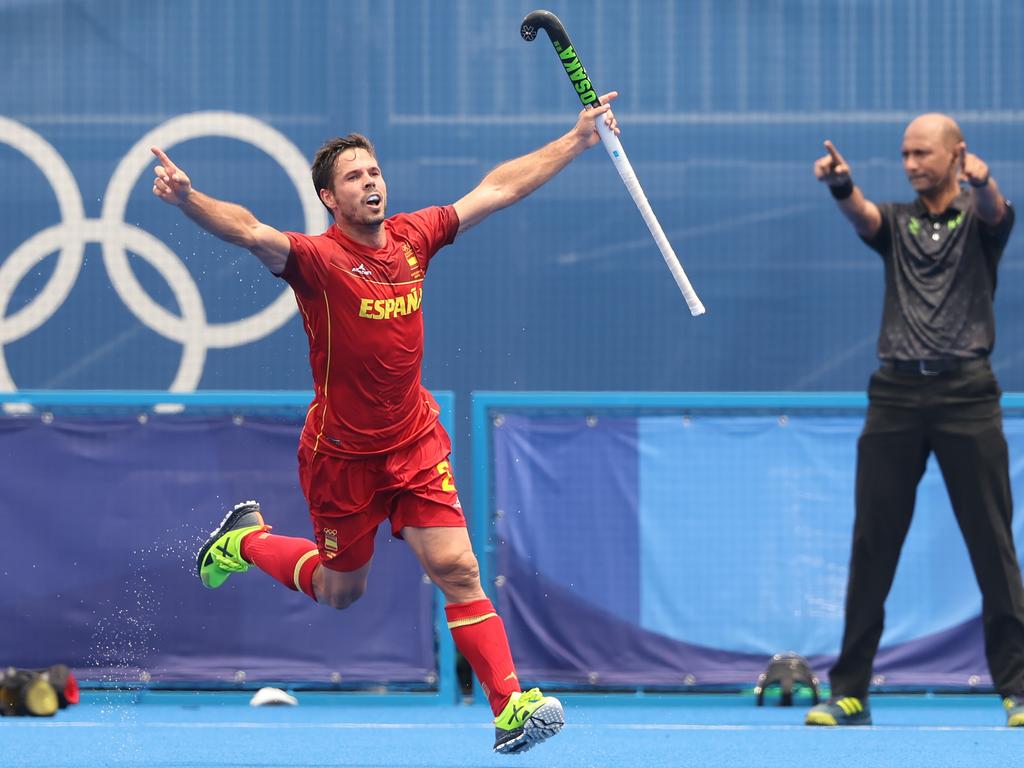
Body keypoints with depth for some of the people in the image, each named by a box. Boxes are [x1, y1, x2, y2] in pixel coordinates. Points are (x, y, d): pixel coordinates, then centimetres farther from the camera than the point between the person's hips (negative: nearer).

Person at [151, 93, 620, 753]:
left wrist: (578, 140, 12)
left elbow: (498, 189, 8)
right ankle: (246, 538, 43)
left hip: (416, 440, 3)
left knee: (456, 567, -10)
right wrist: (188, 199, -57)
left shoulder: (413, 238, -1)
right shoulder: (319, 259, -18)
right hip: (342, 451, -3)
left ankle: (510, 707, -10)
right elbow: (250, 231, -37)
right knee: (341, 591, 15)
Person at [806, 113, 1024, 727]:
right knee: (872, 547, 2)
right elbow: (862, 215, -8)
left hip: (966, 394, -3)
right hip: (897, 393, 3)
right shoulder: (896, 221, 15)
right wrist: (842, 186, -33)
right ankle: (850, 692, 6)